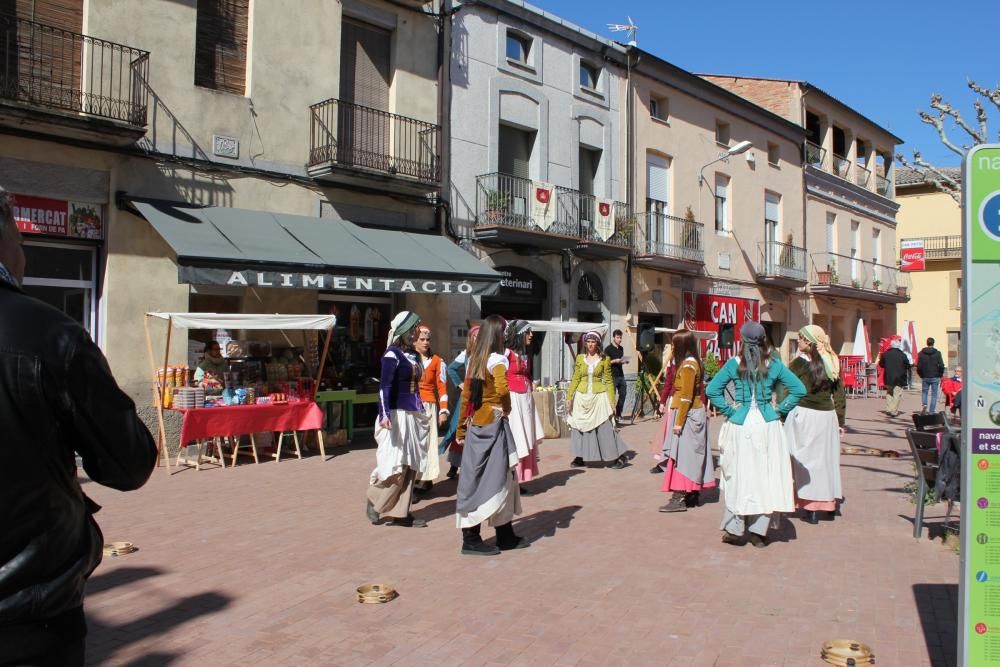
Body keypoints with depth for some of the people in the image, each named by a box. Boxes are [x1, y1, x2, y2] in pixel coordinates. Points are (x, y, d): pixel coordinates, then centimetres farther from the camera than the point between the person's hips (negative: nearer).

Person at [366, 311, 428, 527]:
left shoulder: (413, 355, 14)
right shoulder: (392, 354, -9)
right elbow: (385, 386, -17)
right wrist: (384, 414, -28)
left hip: (413, 416, 8)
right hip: (397, 414, -8)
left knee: (410, 466, 6)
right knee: (395, 465, -6)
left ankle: (399, 512, 12)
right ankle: (375, 504, 14)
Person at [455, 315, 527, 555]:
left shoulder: (473, 359, 10)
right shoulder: (497, 359, -12)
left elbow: (466, 396, 13)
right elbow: (502, 389, -30)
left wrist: (462, 428, 18)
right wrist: (506, 408, -10)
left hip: (475, 425, 8)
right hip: (493, 424, -8)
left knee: (475, 477, 8)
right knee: (493, 478, -1)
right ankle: (472, 540, 3)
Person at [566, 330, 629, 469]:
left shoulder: (604, 359, -1)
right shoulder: (580, 358, 6)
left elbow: (608, 381, 0)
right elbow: (575, 379, 10)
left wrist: (612, 401, -4)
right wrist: (569, 397, 4)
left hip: (599, 397, -3)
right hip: (582, 397, 3)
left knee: (605, 428, -4)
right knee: (580, 428, 6)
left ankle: (619, 457, 5)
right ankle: (580, 458, 17)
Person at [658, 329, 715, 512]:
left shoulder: (687, 365, -15)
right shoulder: (692, 363, 14)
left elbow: (686, 397, -20)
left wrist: (679, 422, -20)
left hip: (687, 415, -10)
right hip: (695, 414, 10)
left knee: (680, 456, -9)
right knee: (690, 456, 13)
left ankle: (679, 498, -8)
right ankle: (693, 494, 19)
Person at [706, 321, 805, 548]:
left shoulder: (734, 363, -3)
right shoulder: (774, 364, 0)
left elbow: (712, 390, -5)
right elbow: (799, 390, -2)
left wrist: (728, 410, 1)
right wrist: (780, 410, 4)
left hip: (739, 426, -1)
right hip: (767, 426, 1)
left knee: (737, 477, 7)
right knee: (766, 477, 7)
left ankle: (734, 530, 13)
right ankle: (759, 531, 11)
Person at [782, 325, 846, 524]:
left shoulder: (800, 362, -8)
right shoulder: (831, 363, 7)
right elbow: (839, 394, 10)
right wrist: (840, 421, 15)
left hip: (804, 414, -5)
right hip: (827, 416, 5)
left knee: (805, 459, 3)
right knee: (826, 458, 14)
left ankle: (811, 508, 4)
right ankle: (829, 505, 22)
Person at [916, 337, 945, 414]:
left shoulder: (921, 353, 0)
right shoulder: (937, 353, -4)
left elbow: (918, 366, 1)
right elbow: (941, 366, -7)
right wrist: (940, 375, 5)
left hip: (925, 377, 1)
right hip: (935, 377, -1)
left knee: (924, 392, 17)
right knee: (934, 394, 6)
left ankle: (924, 404, -9)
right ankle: (932, 412, 5)